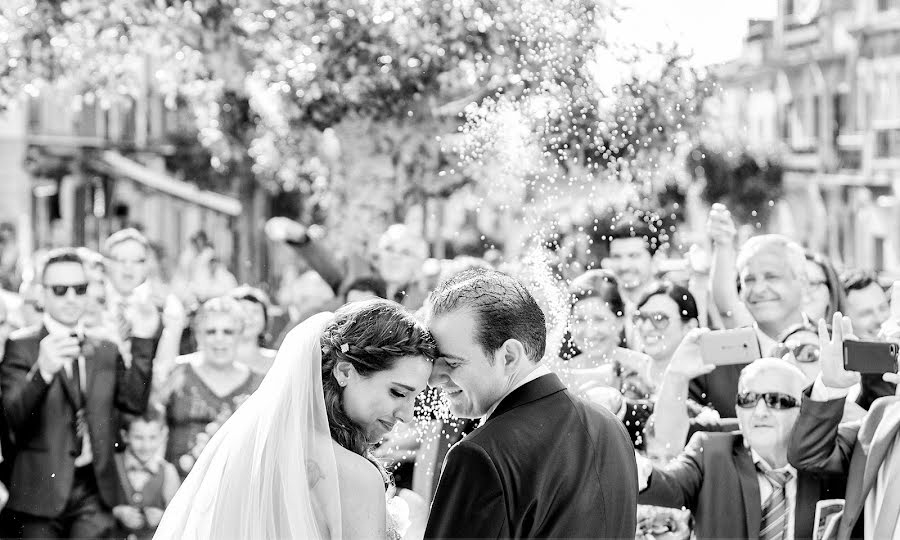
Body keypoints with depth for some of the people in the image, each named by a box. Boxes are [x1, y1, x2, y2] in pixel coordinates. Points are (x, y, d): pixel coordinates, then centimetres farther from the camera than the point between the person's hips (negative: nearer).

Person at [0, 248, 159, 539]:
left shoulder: (106, 349, 14)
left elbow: (135, 401, 2)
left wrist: (142, 342, -5)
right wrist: (42, 371, -35)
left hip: (94, 492, 3)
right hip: (41, 491, -3)